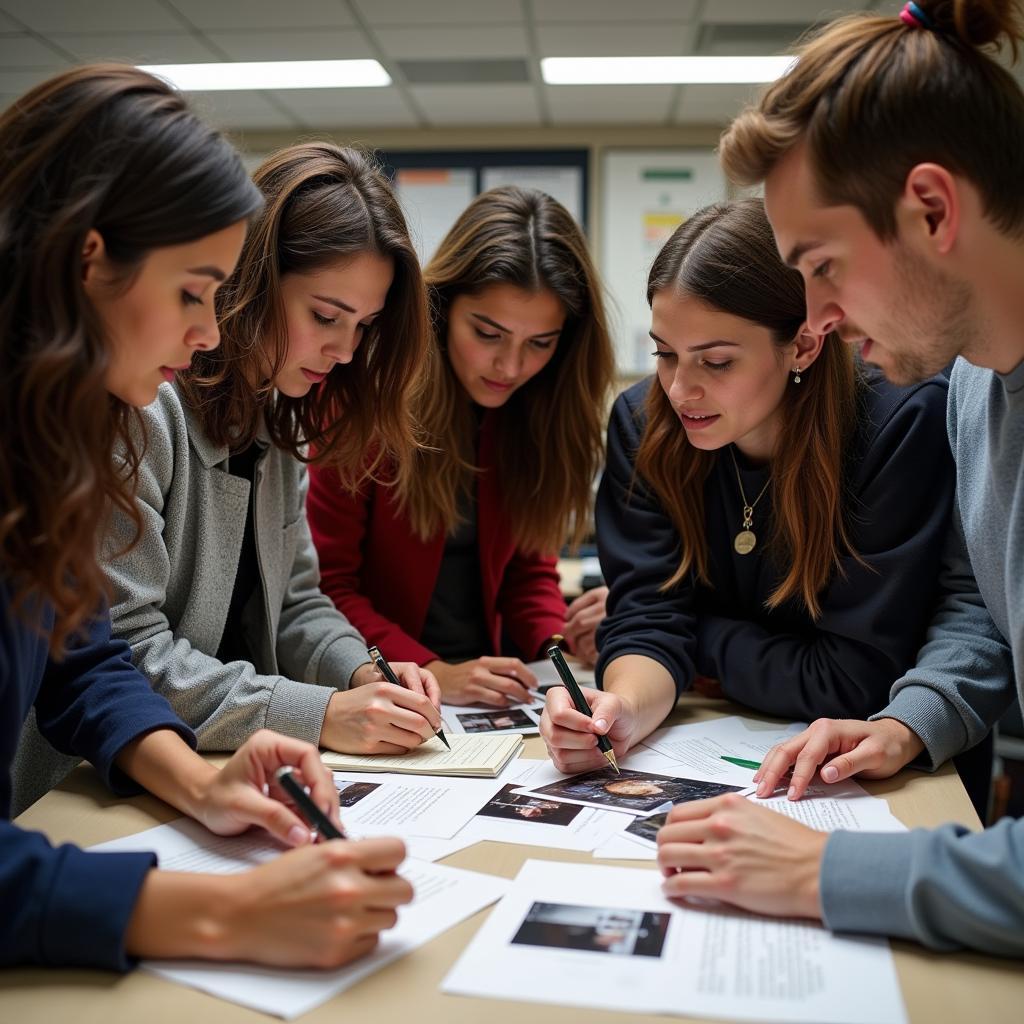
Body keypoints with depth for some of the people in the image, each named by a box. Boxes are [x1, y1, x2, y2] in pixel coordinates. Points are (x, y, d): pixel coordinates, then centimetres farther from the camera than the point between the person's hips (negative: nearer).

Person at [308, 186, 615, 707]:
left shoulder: (539, 407, 0)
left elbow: (528, 564, 9)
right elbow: (323, 581, -11)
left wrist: (558, 640, -10)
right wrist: (432, 673, -21)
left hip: (484, 695, 3)